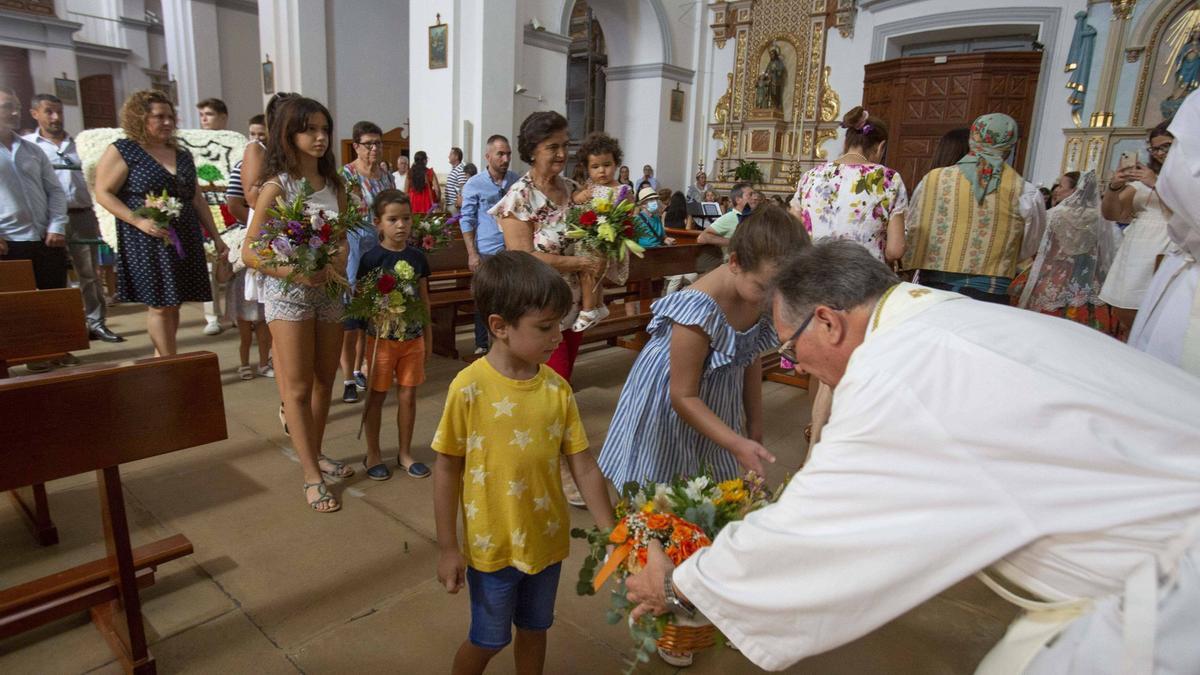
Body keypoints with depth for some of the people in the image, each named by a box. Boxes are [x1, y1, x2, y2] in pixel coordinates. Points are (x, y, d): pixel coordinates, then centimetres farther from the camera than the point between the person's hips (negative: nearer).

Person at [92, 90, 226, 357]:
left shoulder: (182, 156, 15)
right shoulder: (121, 151, -1)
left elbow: (197, 199, 19)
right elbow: (103, 193, -6)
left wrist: (216, 237, 15)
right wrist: (139, 221, -19)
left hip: (184, 242, 5)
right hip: (147, 243, -5)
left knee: (173, 304, 6)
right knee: (160, 305, -6)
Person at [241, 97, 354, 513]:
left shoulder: (334, 185, 5)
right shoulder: (277, 186, -11)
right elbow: (249, 252, -11)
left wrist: (337, 266, -9)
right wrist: (294, 271, -26)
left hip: (329, 292, 6)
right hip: (288, 294, -5)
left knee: (324, 381, 15)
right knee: (298, 388, 2)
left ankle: (315, 454, 32)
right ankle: (312, 477, 11)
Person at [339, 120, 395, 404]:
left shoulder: (387, 176, 11)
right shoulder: (346, 175, -7)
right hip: (353, 254, -6)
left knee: (369, 320, 13)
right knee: (350, 322, -2)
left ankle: (358, 369, 27)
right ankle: (348, 379, 7)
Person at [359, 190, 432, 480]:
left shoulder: (417, 257, 3)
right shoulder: (371, 258, -8)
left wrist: (428, 337, 11)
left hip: (413, 338, 3)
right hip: (382, 337, -3)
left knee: (408, 395, 10)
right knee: (377, 396, 9)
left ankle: (405, 453, 25)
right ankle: (373, 454, 24)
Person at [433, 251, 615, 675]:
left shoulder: (557, 388, -10)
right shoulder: (470, 387, -20)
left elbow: (584, 468, -5)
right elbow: (446, 469, -11)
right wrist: (448, 548, -6)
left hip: (547, 541, 3)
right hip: (491, 546, -3)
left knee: (534, 629, 24)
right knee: (487, 640, 18)